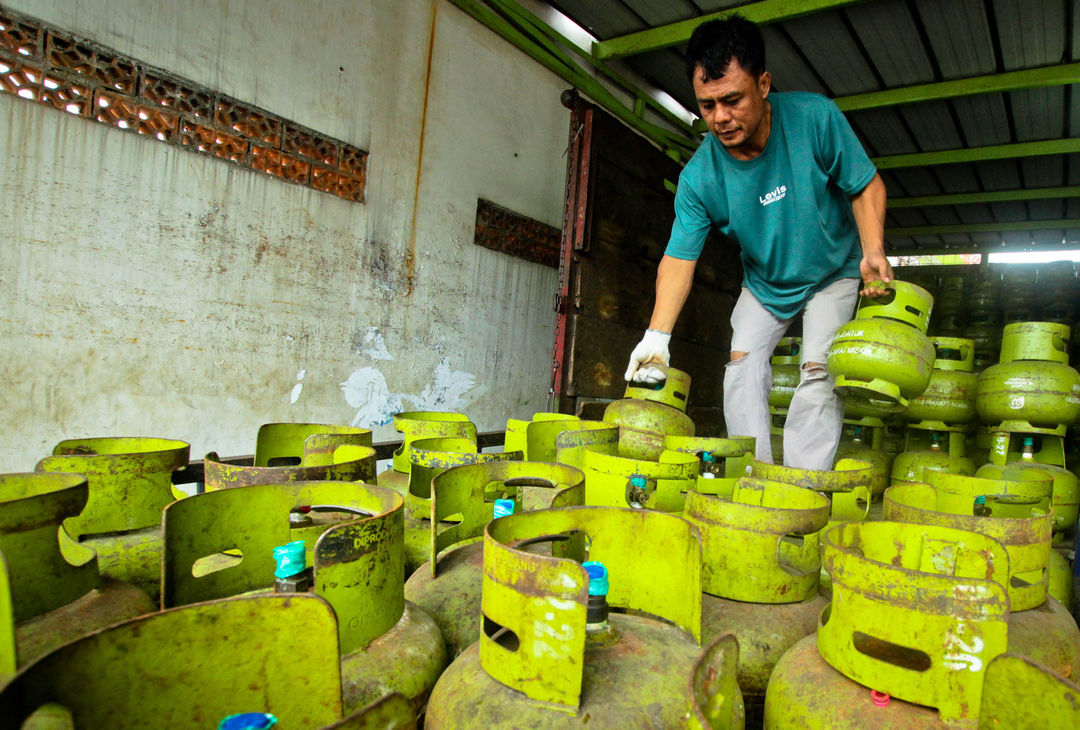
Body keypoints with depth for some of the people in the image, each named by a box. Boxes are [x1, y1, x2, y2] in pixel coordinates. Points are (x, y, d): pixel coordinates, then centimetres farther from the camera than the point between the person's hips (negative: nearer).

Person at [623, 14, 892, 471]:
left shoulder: (815, 117, -27)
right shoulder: (698, 177, -24)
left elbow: (867, 186, -15)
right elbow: (680, 257, -24)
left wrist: (874, 252, -31)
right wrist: (657, 335, -34)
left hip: (833, 272, -2)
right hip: (764, 283, 2)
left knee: (818, 370, -13)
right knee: (742, 362, -8)